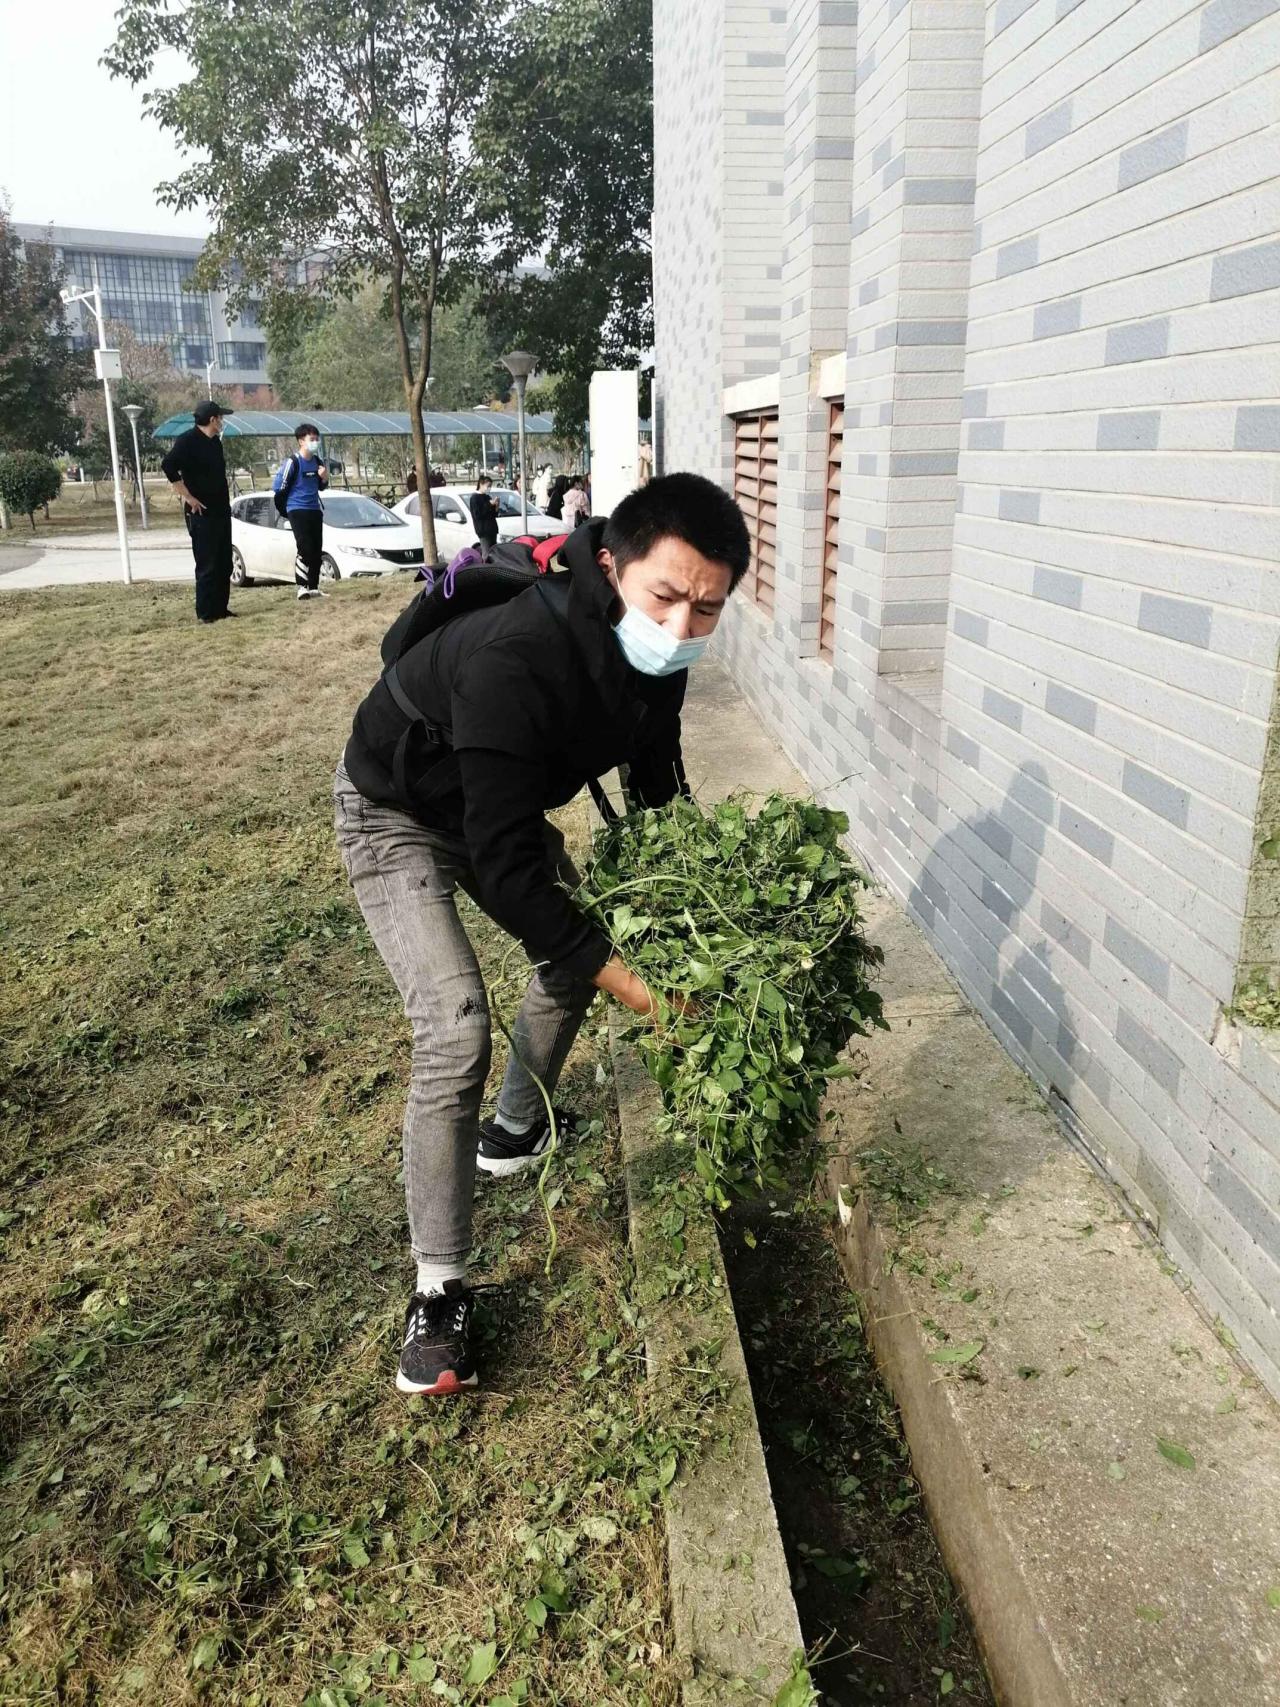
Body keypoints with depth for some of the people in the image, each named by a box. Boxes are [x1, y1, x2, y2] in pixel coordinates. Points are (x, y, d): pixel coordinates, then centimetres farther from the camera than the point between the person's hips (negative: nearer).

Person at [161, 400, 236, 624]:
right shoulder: (187, 440, -12)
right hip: (201, 513, -9)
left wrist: (225, 499, 15)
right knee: (207, 564, -6)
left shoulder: (215, 441, 14)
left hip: (221, 511, 9)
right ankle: (205, 613, -1)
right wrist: (188, 497, -22)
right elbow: (168, 467, -23)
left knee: (224, 564, 11)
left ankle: (220, 609, 18)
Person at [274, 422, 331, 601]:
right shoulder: (292, 462, -13)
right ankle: (302, 587, -10)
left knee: (317, 550, 6)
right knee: (305, 548, -14)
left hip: (315, 510, 7)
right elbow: (279, 488, -11)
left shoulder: (317, 461, 8)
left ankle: (313, 587, 14)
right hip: (297, 510, -7)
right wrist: (286, 508, 1)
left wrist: (324, 478, -3)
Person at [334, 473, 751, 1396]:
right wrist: (635, 985, -39)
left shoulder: (656, 650, -16)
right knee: (458, 1027, -20)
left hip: (503, 805, 8)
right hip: (398, 813, -8)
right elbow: (506, 869, -39)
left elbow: (660, 789, 1)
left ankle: (515, 1129, 41)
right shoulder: (514, 660, -41)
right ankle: (440, 1291, -6)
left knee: (578, 948, 17)